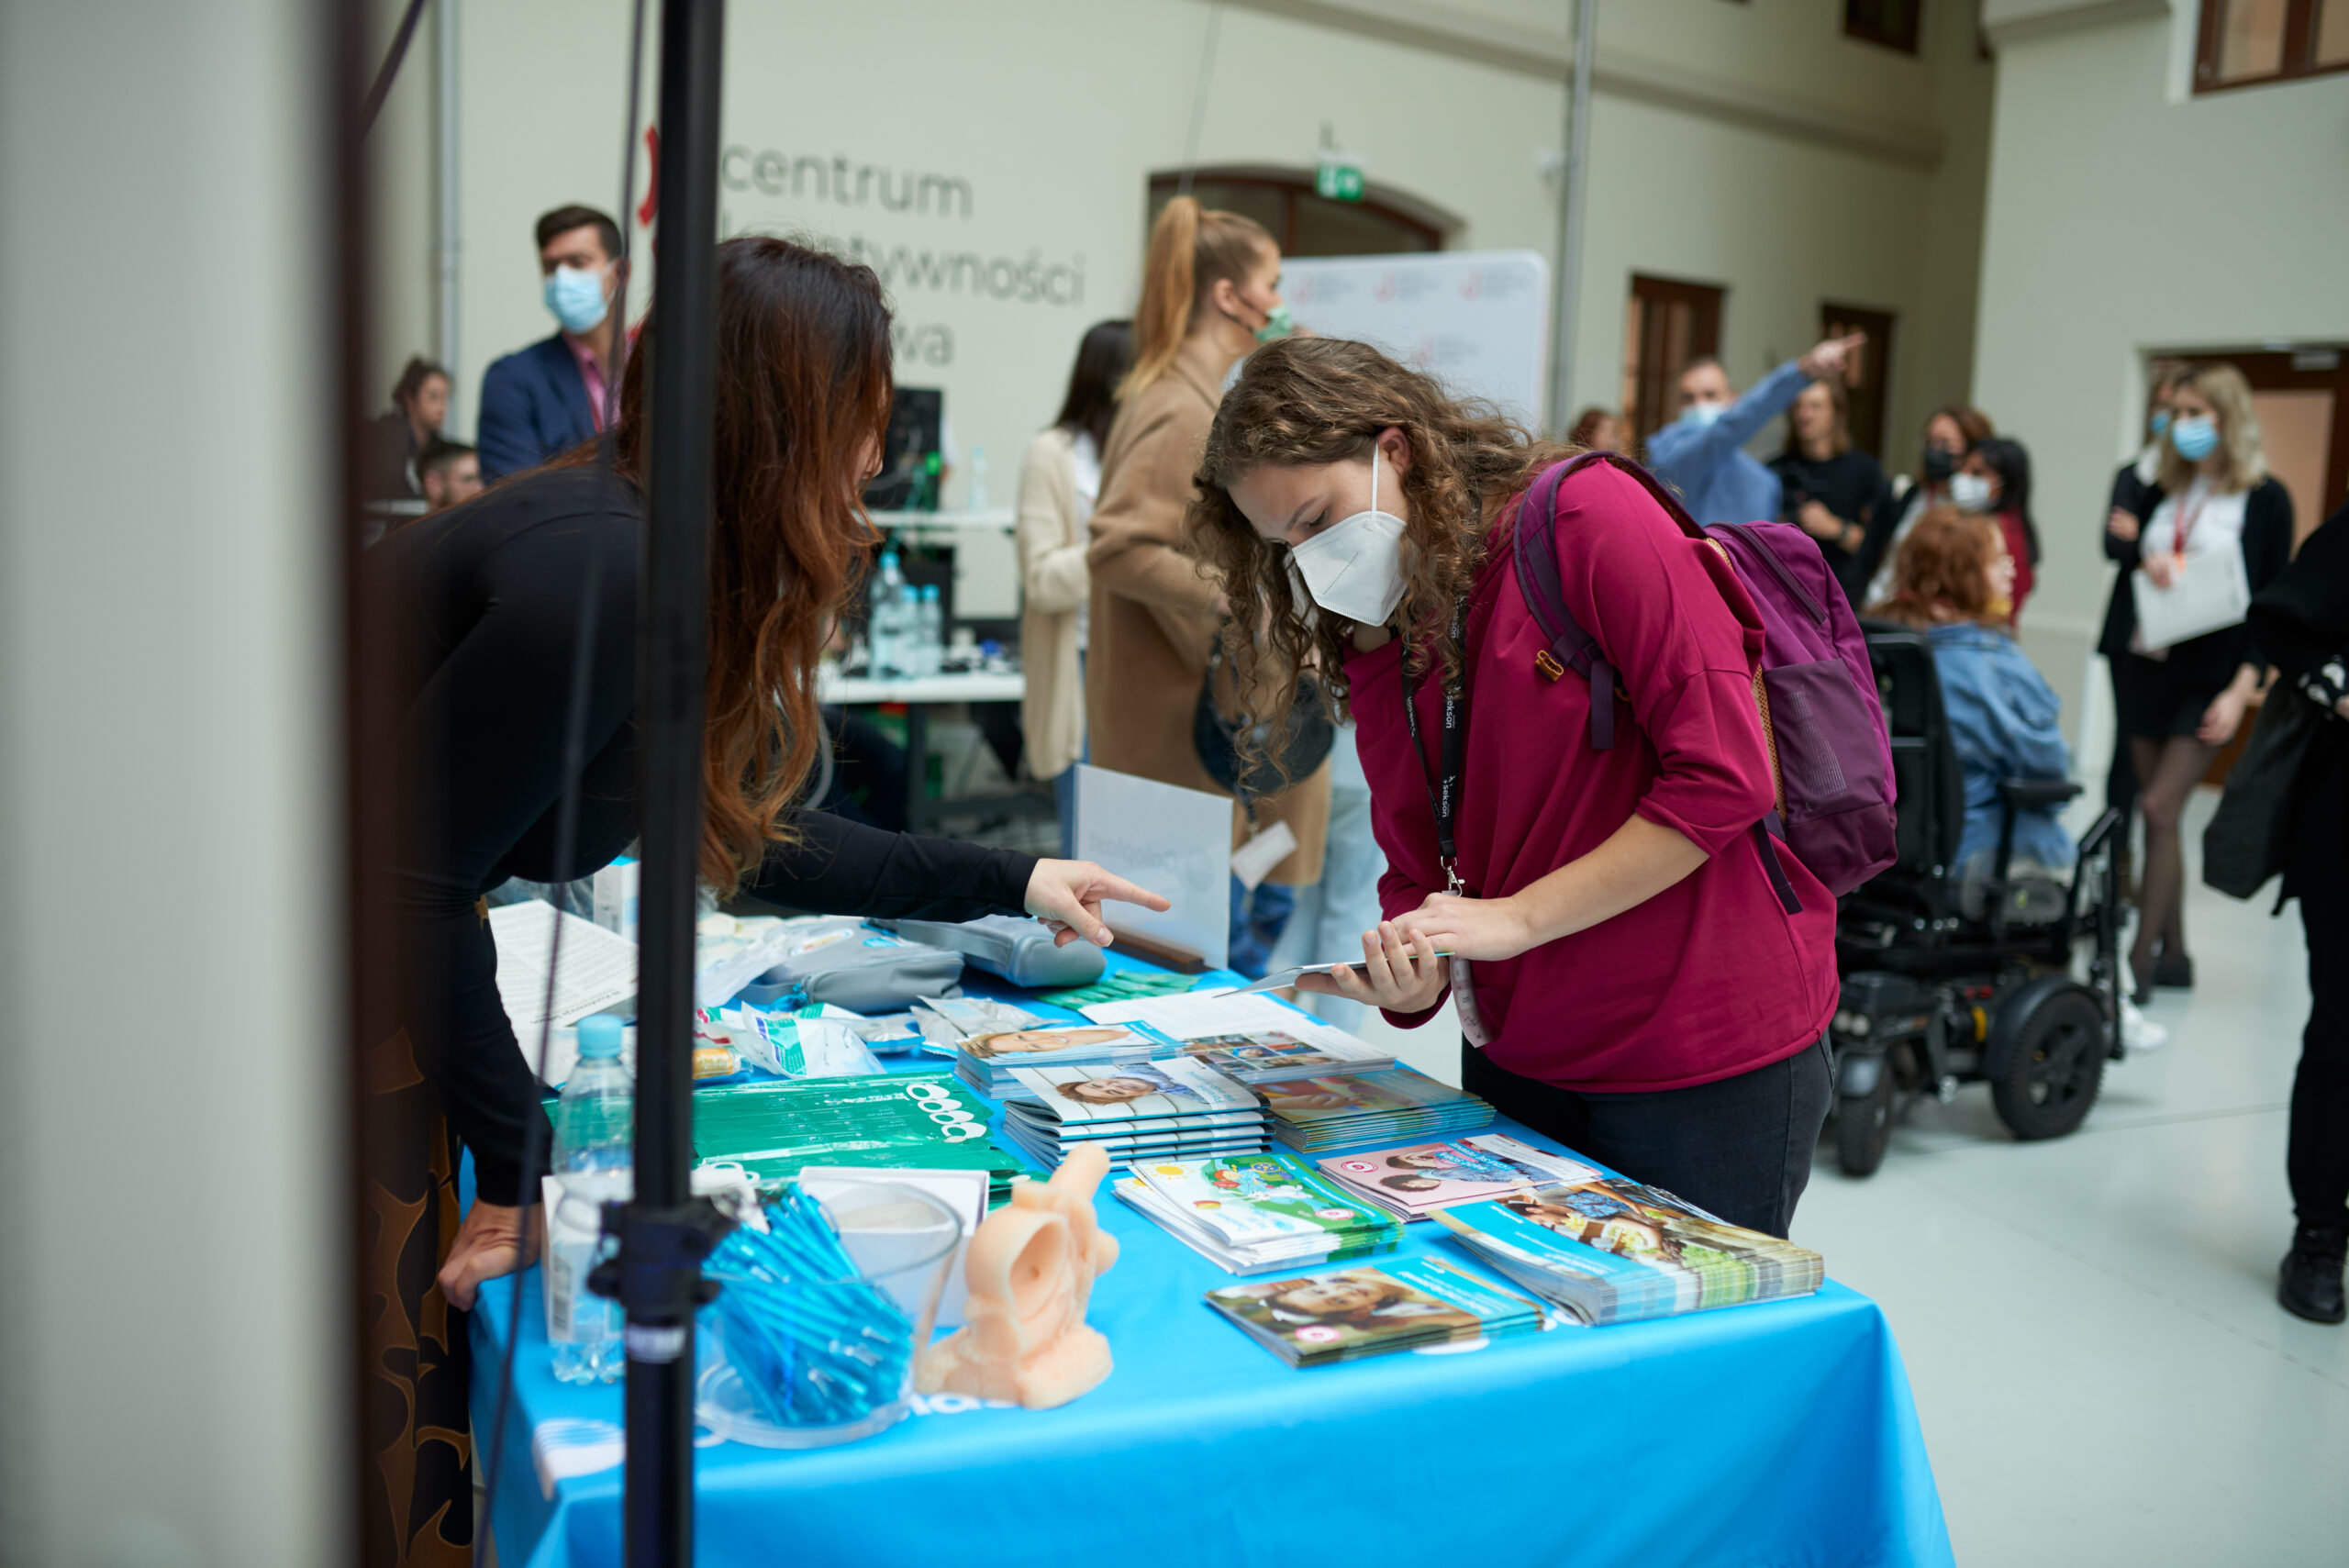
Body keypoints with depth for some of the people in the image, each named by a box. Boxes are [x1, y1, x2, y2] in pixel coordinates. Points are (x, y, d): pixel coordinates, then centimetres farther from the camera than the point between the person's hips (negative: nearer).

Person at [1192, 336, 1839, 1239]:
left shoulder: (1588, 516, -13)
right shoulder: (1370, 648, 8)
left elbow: (1723, 776, -19)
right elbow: (1416, 874, 7)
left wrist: (1518, 918, -18)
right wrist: (1404, 976, -15)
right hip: (1513, 1062, 6)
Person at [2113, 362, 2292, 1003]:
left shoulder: (2265, 499, -4)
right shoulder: (2167, 490, 11)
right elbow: (2128, 552, 17)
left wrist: (2242, 688, -15)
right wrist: (2147, 565, -8)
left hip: (2208, 674, -5)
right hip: (2146, 662, 6)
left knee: (2160, 807, -15)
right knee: (2160, 814, 9)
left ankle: (2139, 959, -11)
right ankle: (2173, 952, 19)